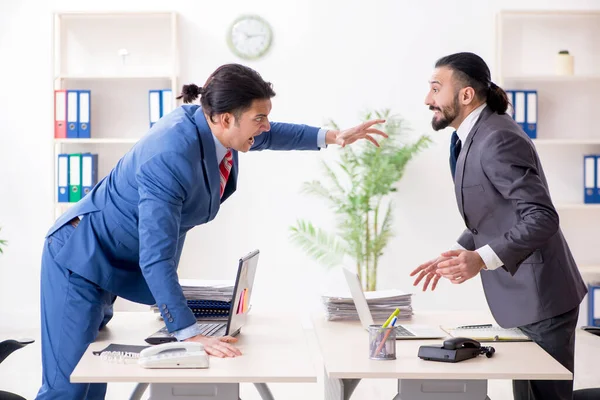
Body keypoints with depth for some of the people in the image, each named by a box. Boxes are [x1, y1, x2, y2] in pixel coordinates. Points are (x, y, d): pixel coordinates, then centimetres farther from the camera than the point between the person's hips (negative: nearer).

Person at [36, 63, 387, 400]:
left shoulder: (208, 122, -8)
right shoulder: (170, 158, -34)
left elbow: (265, 136, 17)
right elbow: (155, 258, -36)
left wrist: (330, 137, 17)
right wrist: (191, 334, -38)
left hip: (118, 267, 9)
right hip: (83, 261, -9)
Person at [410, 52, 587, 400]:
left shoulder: (497, 139, -20)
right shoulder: (474, 136, 11)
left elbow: (542, 218, -25)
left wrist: (482, 259, -30)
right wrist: (457, 254, 8)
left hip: (538, 296, -10)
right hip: (523, 297, 10)